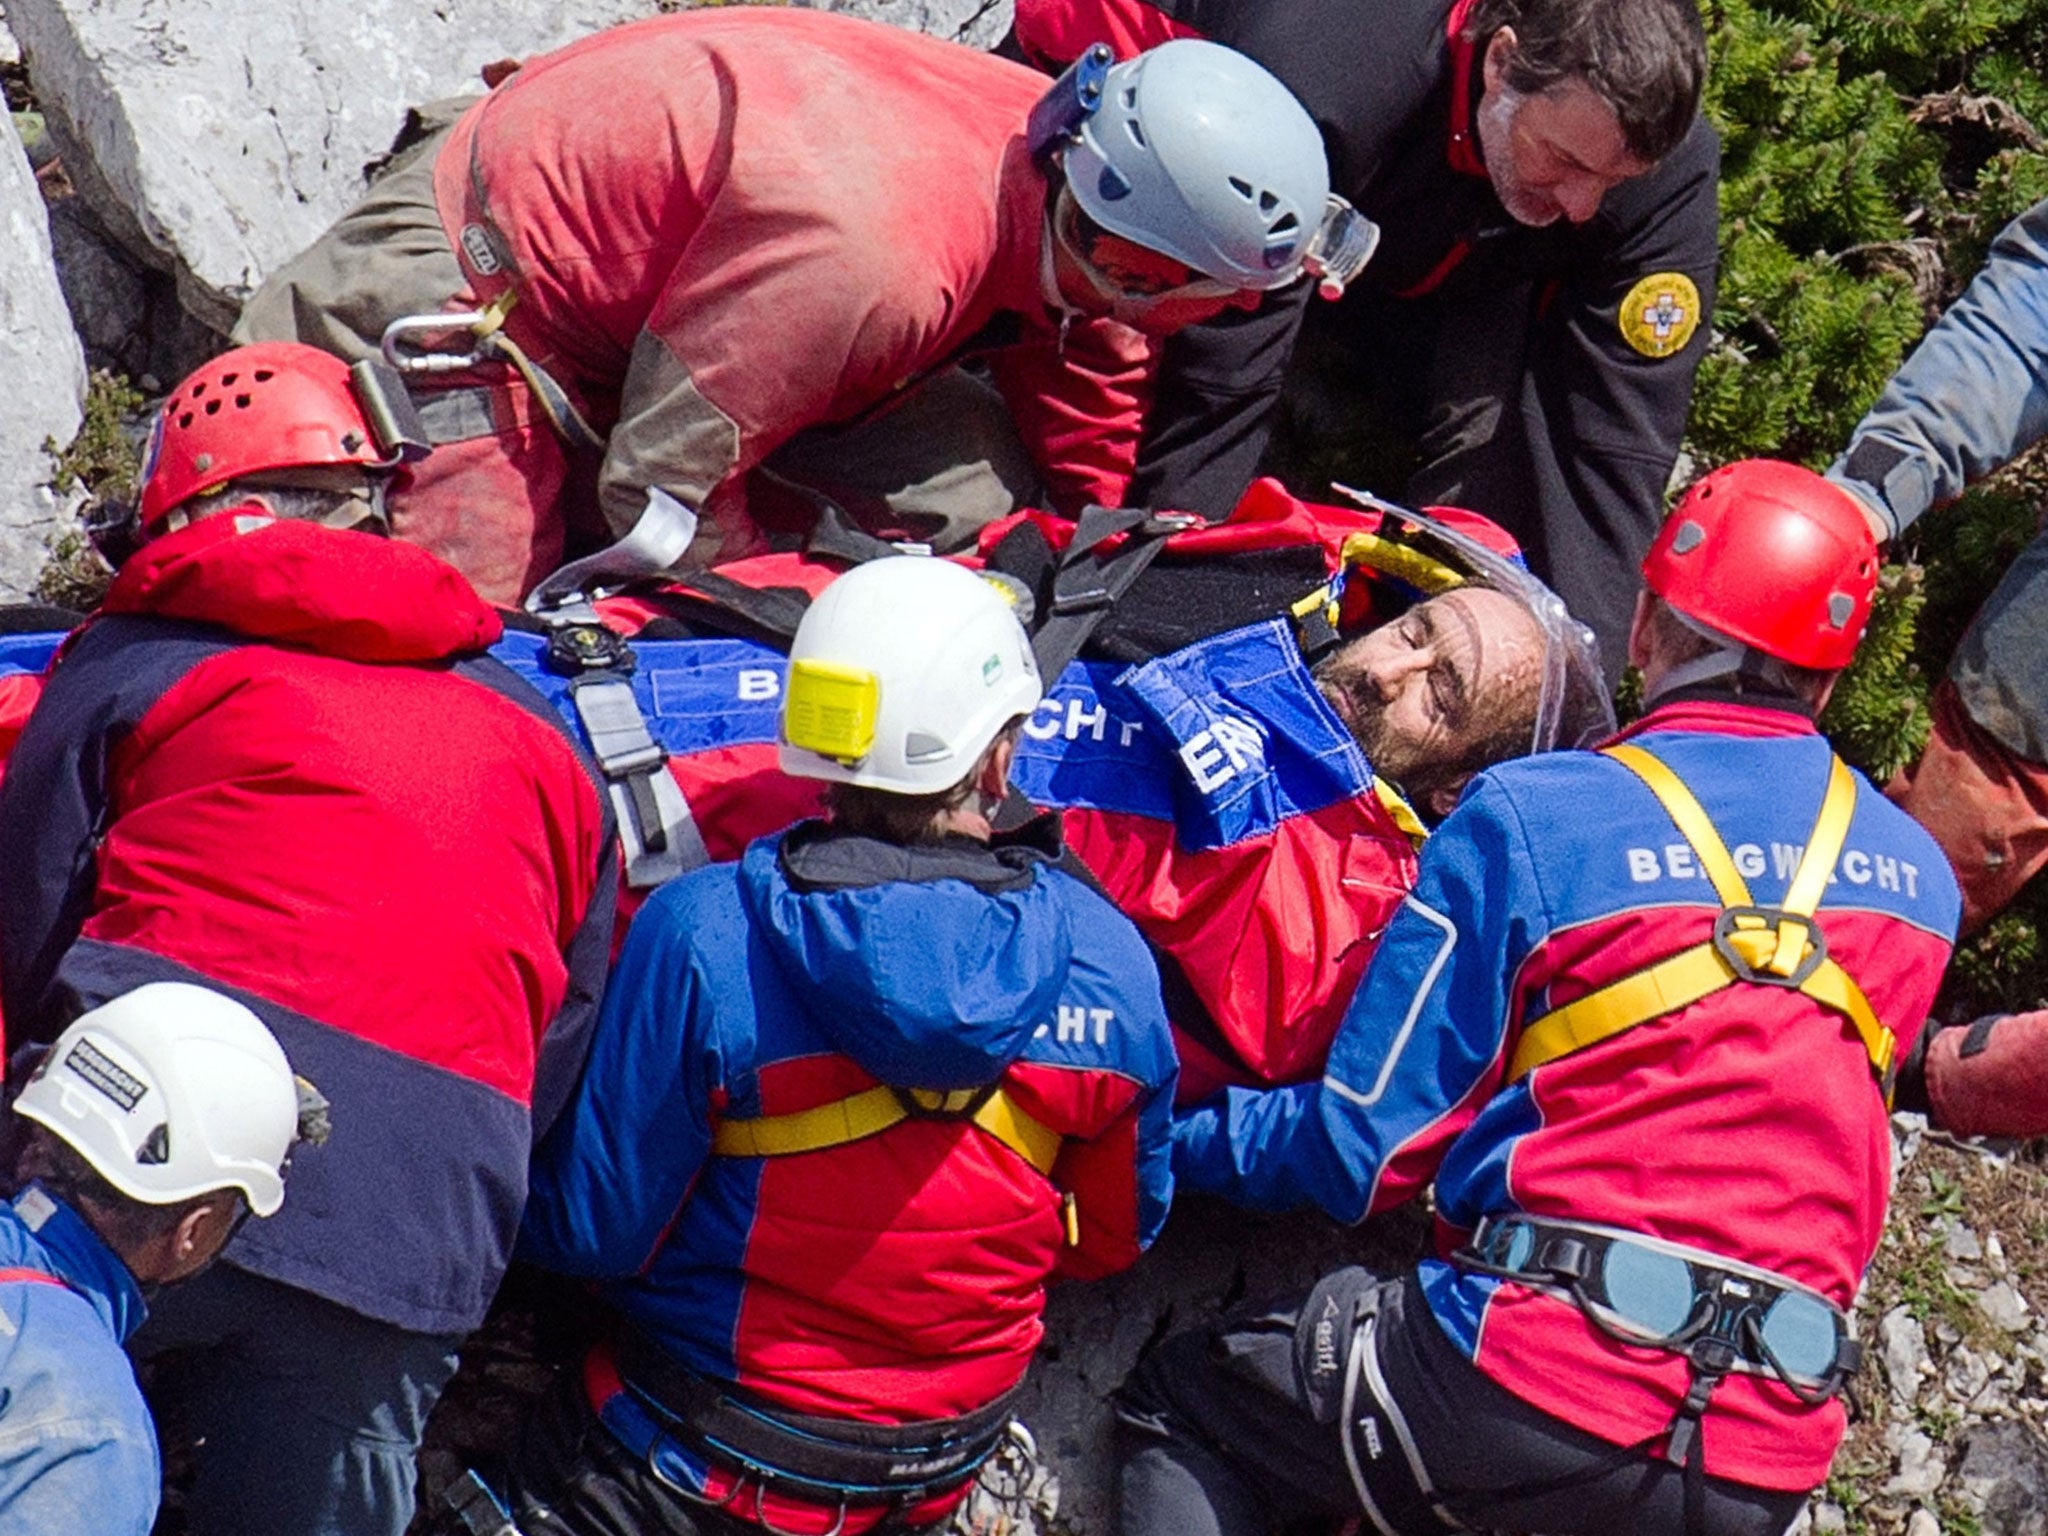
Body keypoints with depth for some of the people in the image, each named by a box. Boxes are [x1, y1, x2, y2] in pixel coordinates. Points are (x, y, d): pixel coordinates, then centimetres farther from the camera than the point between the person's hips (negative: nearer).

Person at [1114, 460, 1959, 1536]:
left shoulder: (1529, 815, -4)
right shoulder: (1918, 877, 10)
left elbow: (1363, 1148, -1)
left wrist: (1158, 1134, 15)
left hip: (1537, 1387, -5)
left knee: (1176, 1405, 14)